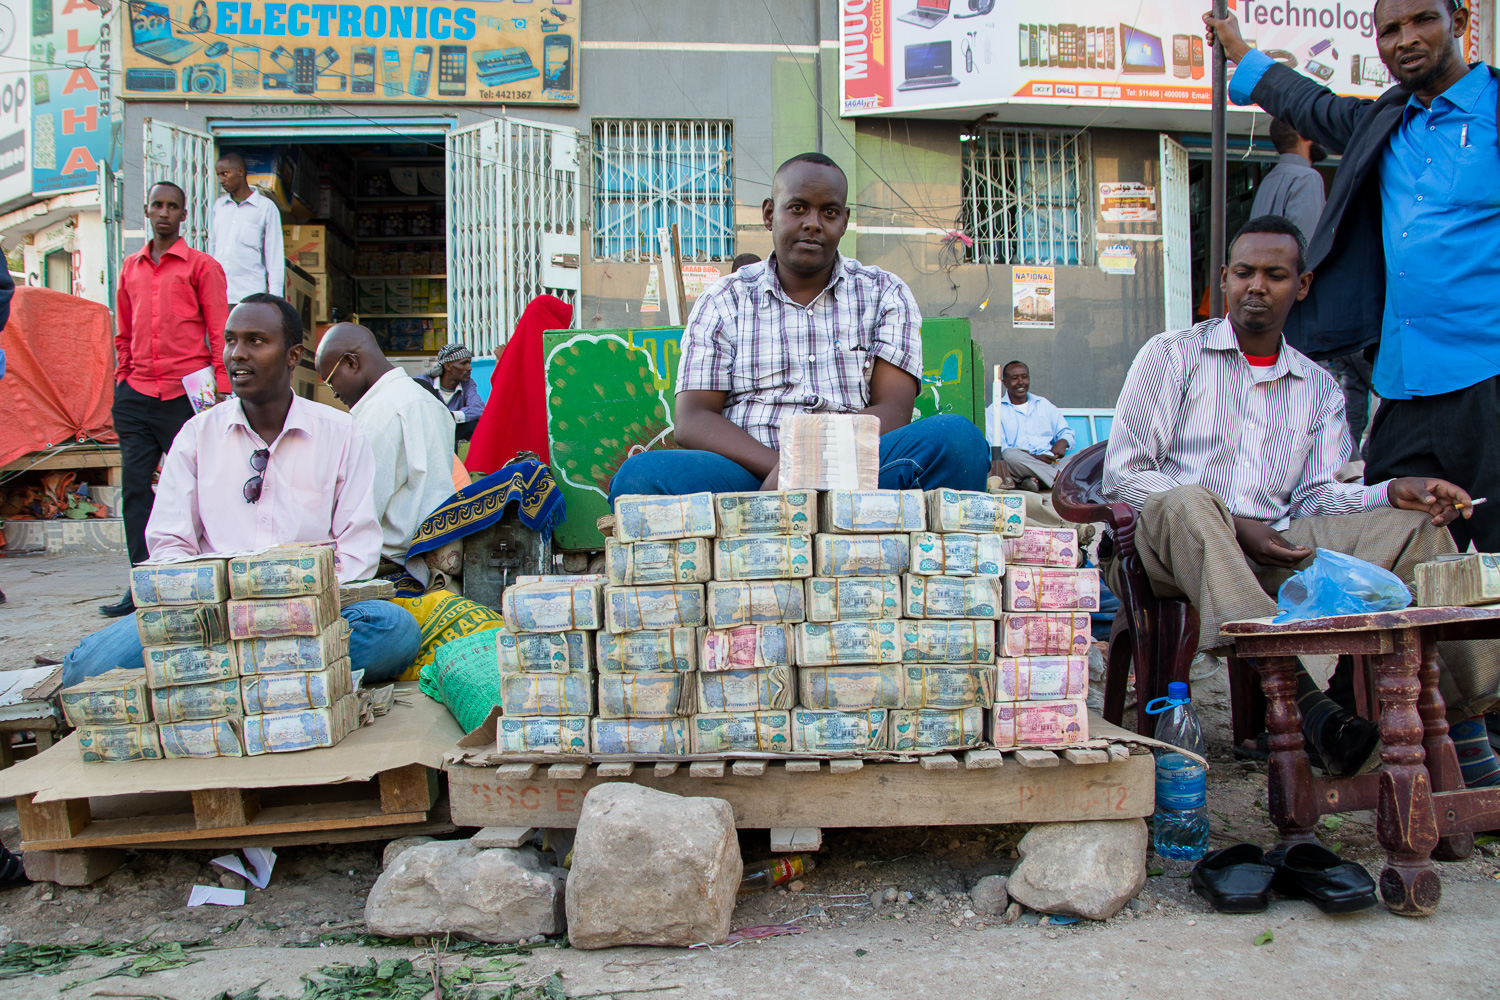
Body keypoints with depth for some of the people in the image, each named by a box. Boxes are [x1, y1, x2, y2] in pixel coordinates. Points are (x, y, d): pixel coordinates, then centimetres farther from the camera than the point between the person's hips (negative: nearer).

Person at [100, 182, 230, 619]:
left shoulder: (202, 266, 4)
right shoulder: (130, 268, 18)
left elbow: (219, 333, 0)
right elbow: (124, 333, 22)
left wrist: (220, 390, -7)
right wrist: (122, 381, 14)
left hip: (186, 394, -4)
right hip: (137, 395, 5)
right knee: (134, 487, 0)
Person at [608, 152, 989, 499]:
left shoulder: (885, 294, 15)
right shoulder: (724, 300, 14)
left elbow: (893, 411, 2)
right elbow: (691, 420, 2)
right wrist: (778, 468, -18)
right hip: (748, 477, 0)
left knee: (958, 438, -28)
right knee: (640, 476, -30)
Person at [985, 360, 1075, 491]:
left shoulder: (1044, 404, 25)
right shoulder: (995, 410, 12)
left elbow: (1066, 431, 24)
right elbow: (997, 448, -1)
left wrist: (1063, 442, -4)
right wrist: (1033, 457, -16)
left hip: (1051, 462, 3)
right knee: (1010, 455, -38)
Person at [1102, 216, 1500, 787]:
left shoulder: (1320, 390, 21)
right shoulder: (1174, 356, 7)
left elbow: (1316, 497, 11)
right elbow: (1123, 473, -4)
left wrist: (1392, 491, -11)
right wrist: (1232, 526, -13)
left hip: (1271, 552, 5)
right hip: (1169, 546, -4)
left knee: (1416, 527, -13)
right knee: (1188, 503, -39)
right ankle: (1302, 703, -49)